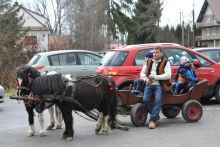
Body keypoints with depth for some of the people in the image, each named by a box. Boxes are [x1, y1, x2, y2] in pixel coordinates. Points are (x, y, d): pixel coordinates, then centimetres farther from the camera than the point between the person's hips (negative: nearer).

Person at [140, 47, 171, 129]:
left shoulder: (165, 62, 5)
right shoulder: (149, 62, 20)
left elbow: (168, 75, -8)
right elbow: (142, 73, 22)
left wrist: (155, 77, -13)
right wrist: (146, 79, -1)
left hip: (159, 85, -4)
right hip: (149, 85, 4)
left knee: (158, 100, -28)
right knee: (146, 100, -20)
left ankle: (152, 120, -25)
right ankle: (156, 116, 0)